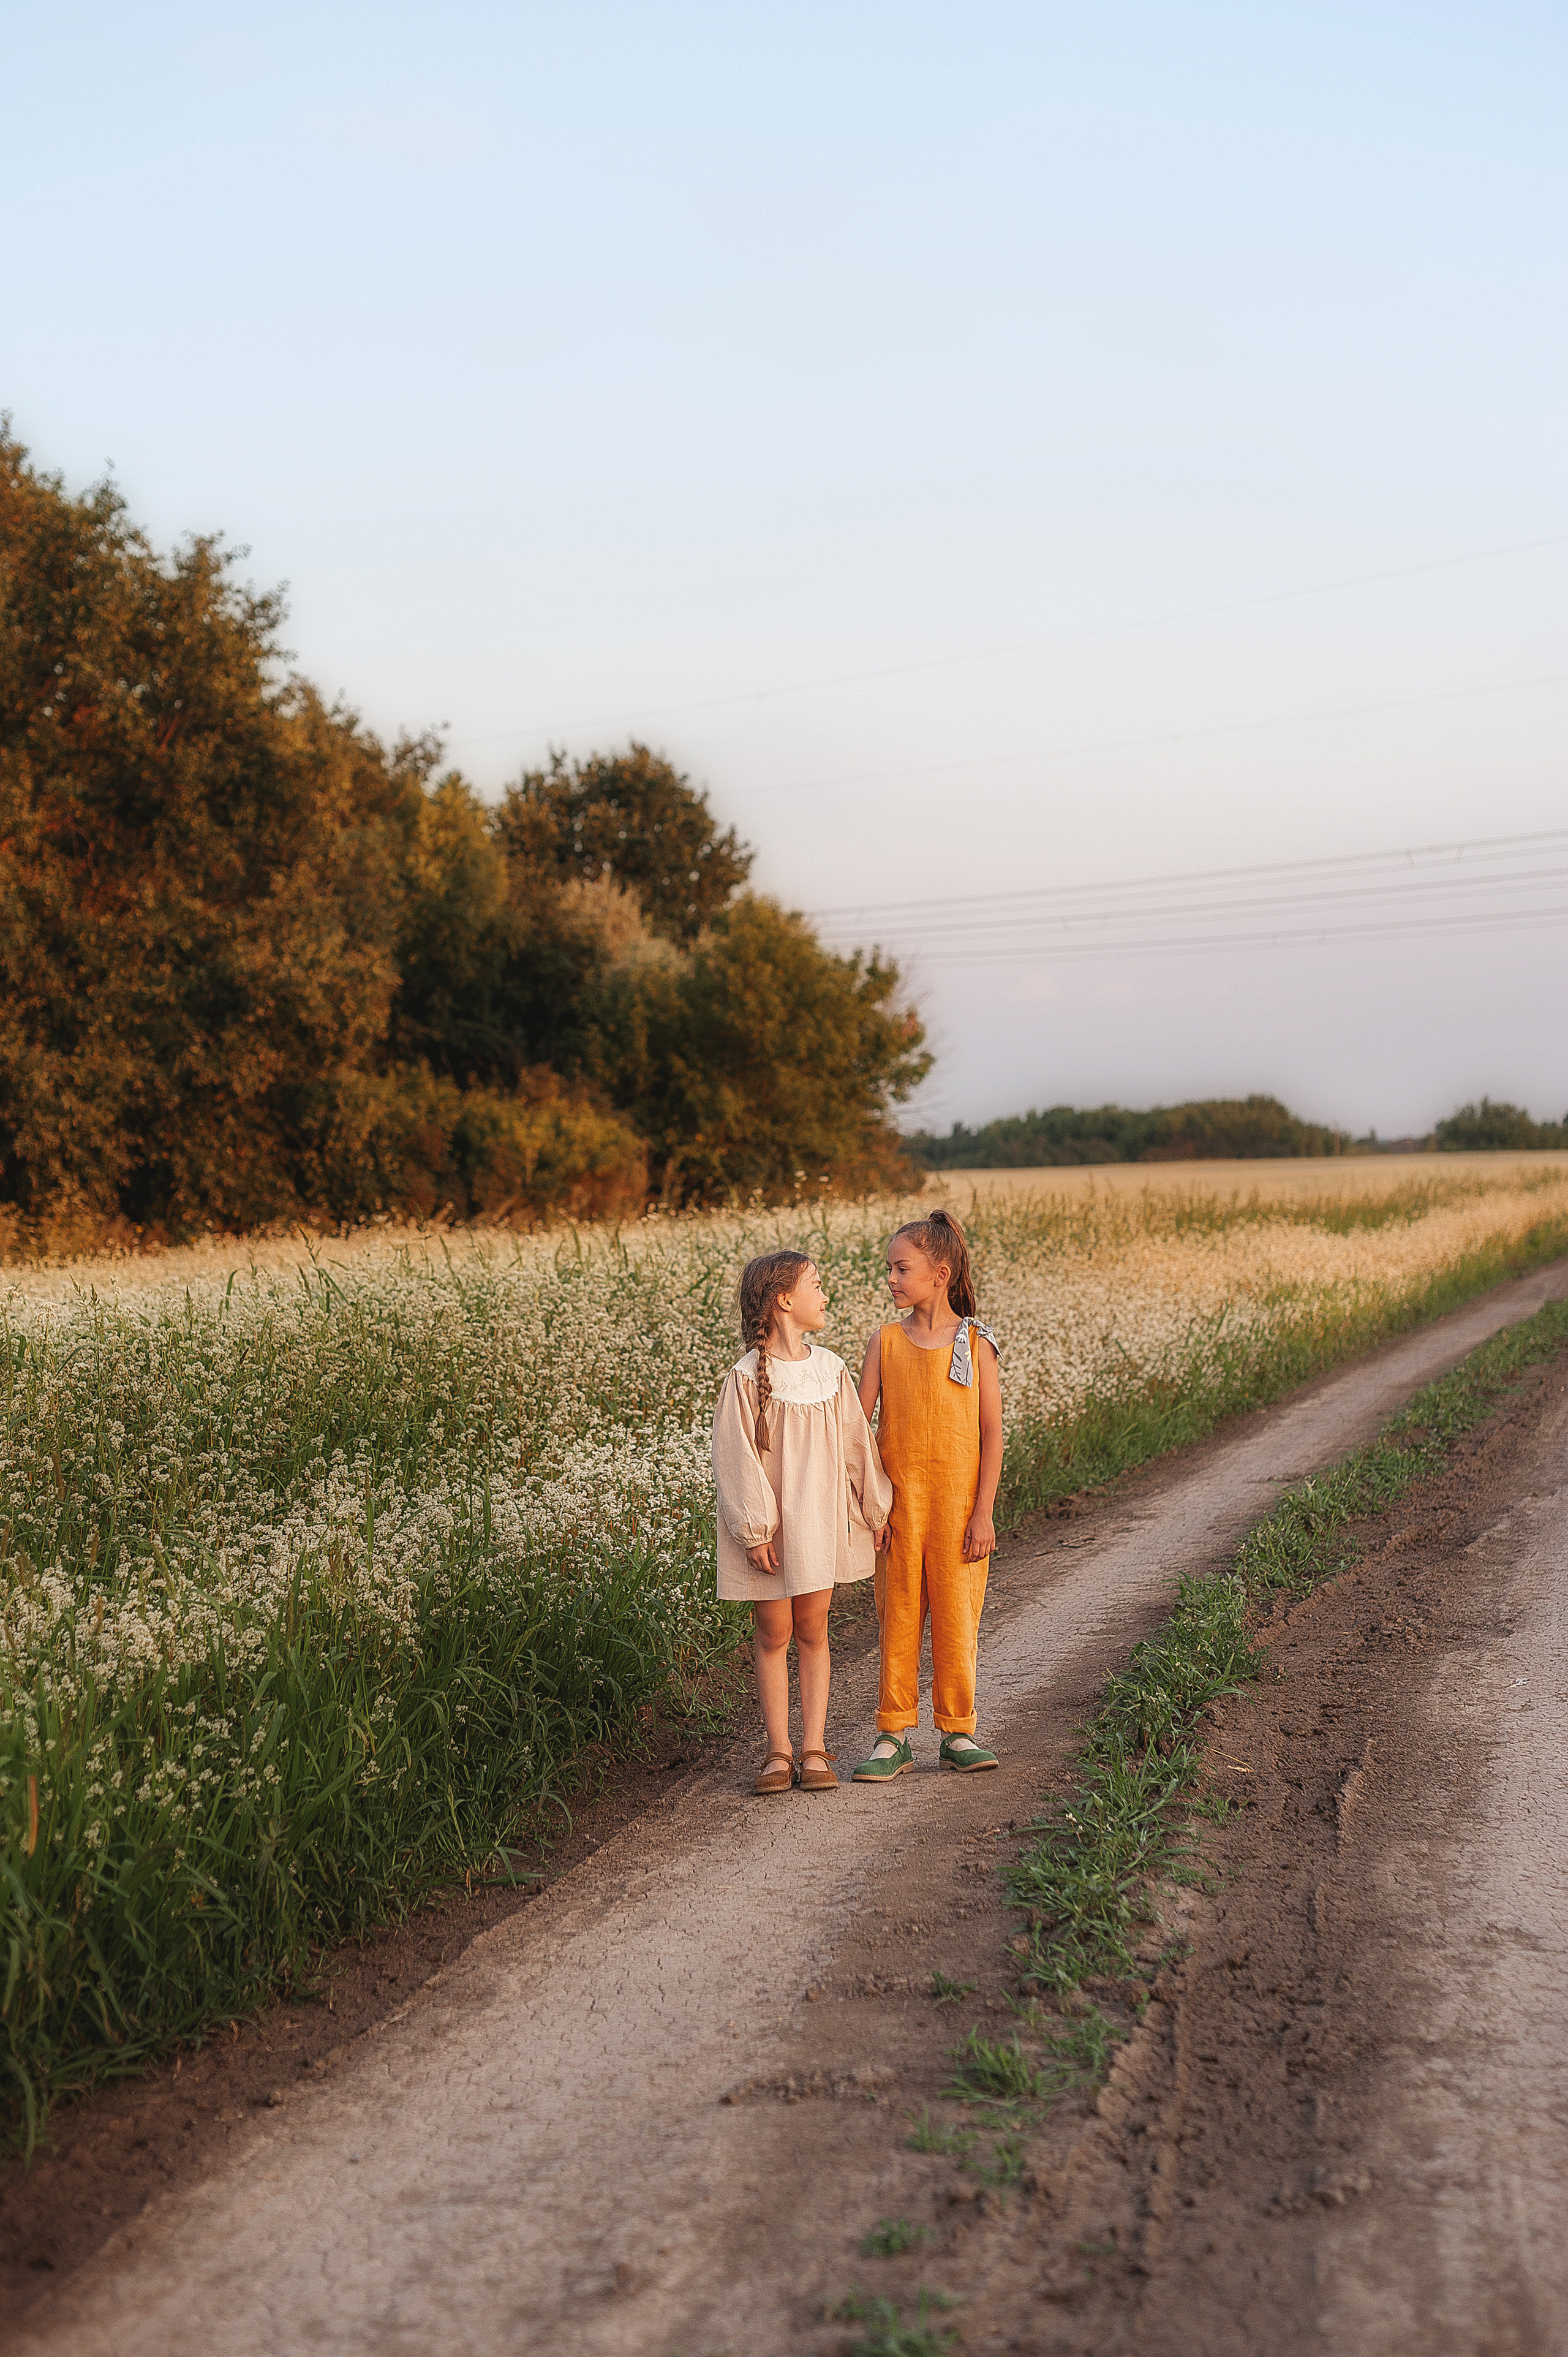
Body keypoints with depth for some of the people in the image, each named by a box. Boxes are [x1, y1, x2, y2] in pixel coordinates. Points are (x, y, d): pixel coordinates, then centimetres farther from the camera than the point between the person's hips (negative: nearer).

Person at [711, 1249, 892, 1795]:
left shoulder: (830, 1370, 3)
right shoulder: (747, 1377, -11)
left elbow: (856, 1443, 11)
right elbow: (736, 1458, -11)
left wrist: (877, 1508, 14)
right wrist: (754, 1531, -15)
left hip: (820, 1521, 4)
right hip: (768, 1525, -4)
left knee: (812, 1631, 7)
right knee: (773, 1634, 4)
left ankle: (814, 1749, 12)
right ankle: (779, 1751, 13)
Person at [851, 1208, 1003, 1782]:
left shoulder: (974, 1343, -1)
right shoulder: (885, 1343, 2)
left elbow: (992, 1433, -2)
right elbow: (858, 1423, 3)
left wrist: (983, 1513, -6)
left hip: (958, 1505, -1)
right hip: (899, 1502, 1)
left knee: (957, 1617, 4)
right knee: (897, 1617, 4)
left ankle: (957, 1732, 16)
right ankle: (894, 1735, 12)